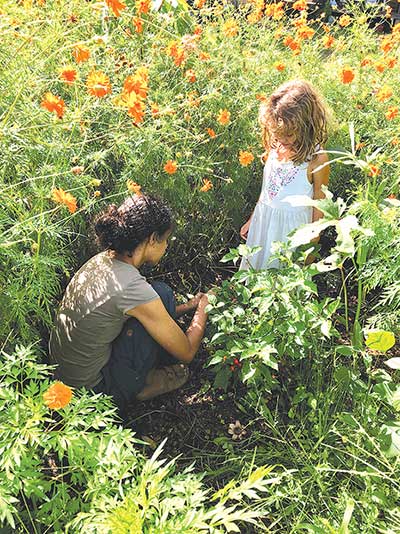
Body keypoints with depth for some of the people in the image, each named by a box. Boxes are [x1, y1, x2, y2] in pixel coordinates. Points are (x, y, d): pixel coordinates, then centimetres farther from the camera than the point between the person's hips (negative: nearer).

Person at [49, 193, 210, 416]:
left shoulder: (103, 259, -2)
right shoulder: (131, 287, -28)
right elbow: (187, 353, -16)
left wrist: (188, 306, 19)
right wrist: (203, 310, 1)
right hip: (92, 393, -8)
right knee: (162, 293, -10)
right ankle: (147, 383, 7)